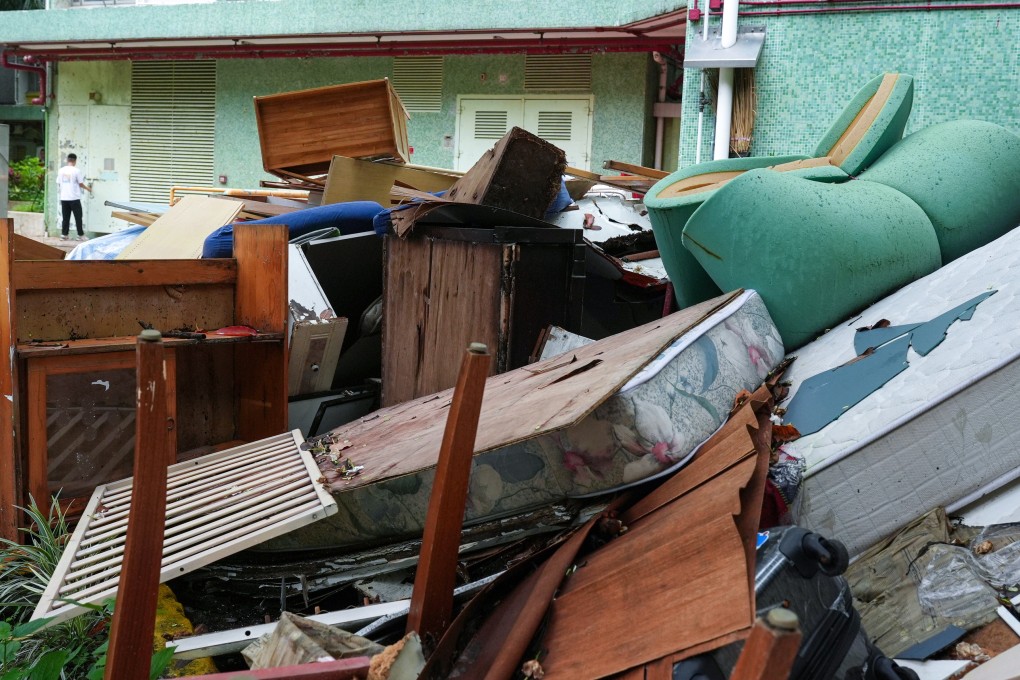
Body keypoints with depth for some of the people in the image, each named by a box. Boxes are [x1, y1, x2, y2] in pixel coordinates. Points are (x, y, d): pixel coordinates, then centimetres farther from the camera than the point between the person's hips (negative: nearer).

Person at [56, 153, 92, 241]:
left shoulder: (61, 170, 3)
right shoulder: (76, 171, -9)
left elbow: (58, 184, 8)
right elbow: (81, 184, -2)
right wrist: (88, 188, 16)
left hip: (64, 198, 4)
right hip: (74, 198, -4)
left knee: (65, 217, 9)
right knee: (78, 217, 3)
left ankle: (64, 234, 8)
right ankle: (80, 235, 5)